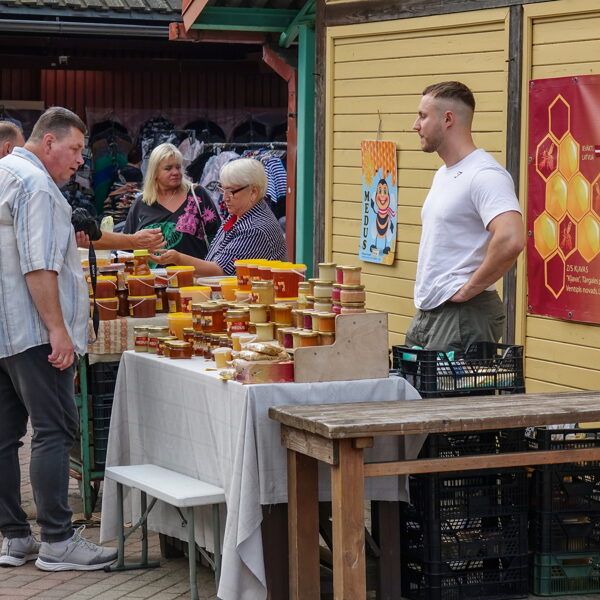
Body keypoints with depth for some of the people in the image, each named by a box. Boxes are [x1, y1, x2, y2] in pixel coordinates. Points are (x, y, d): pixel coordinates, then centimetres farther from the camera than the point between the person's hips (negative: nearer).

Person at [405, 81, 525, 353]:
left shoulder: (486, 175, -16)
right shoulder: (443, 175, 17)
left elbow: (510, 241, -31)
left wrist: (467, 290, -20)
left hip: (462, 314, -10)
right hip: (426, 312, 10)